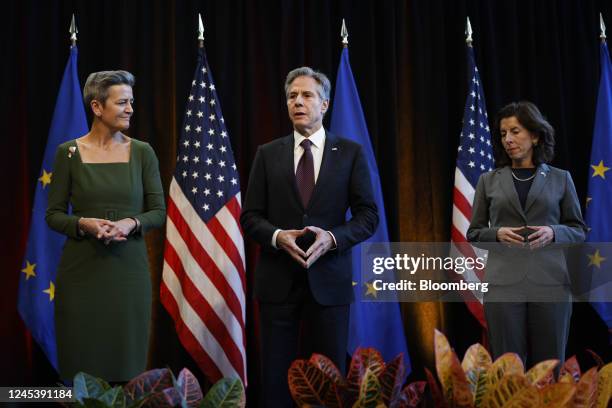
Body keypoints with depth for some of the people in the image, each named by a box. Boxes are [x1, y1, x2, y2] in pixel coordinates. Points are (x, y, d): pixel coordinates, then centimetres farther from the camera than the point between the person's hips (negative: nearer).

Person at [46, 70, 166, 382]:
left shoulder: (142, 152, 4)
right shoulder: (69, 152, 0)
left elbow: (159, 211, 3)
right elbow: (54, 214, 2)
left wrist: (131, 223, -16)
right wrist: (83, 224, -18)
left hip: (129, 268, 1)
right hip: (81, 270, -1)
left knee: (126, 356, 3)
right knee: (81, 359, 3)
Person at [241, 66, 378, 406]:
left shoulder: (350, 152, 4)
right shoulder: (268, 154, 7)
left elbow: (368, 216, 1)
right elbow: (250, 216, 6)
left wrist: (332, 238, -16)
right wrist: (277, 236, -14)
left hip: (329, 280, -1)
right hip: (278, 280, 1)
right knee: (277, 377, 5)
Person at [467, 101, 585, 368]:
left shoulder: (560, 178, 8)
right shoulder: (488, 180, 10)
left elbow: (578, 230, 10)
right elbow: (473, 233, 11)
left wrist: (553, 232, -10)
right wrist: (497, 233, -9)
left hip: (550, 283, 0)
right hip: (504, 283, 0)